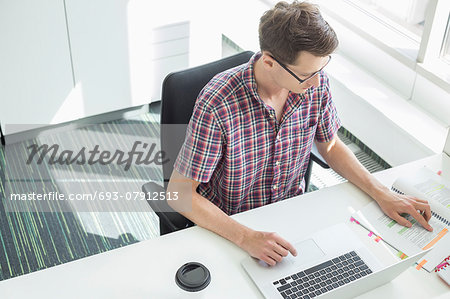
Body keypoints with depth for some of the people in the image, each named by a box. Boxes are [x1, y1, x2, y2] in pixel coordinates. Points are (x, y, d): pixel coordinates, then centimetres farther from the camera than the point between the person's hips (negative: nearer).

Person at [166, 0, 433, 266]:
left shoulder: (316, 83, -12)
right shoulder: (217, 104, -29)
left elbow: (330, 146, 6)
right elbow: (180, 193, -24)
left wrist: (381, 193, -6)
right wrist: (246, 237, -35)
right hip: (229, 225, -4)